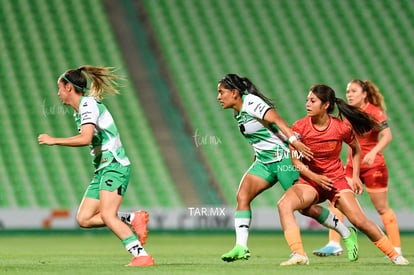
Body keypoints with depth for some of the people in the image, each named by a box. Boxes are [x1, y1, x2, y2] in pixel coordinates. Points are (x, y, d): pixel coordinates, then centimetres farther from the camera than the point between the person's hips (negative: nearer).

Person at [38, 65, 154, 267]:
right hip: (103, 169, 10)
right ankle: (133, 219, 5)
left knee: (107, 216, -23)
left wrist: (53, 141, -20)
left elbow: (85, 139, -26)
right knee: (83, 219, 1)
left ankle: (142, 256, -21)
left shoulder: (88, 104, -13)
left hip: (115, 166, -10)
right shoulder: (78, 111, 17)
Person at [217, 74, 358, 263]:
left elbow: (276, 119, -29)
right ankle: (241, 247, -19)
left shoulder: (251, 102, -16)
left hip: (283, 158, -9)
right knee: (242, 196, -13)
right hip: (263, 162, 9)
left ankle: (347, 234, 14)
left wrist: (294, 141, -41)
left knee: (305, 207, -3)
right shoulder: (239, 112, 12)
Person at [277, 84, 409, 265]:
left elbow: (356, 149, 10)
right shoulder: (300, 127, -11)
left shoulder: (342, 128, -11)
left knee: (359, 221, -11)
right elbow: (295, 160, -4)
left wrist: (355, 176, 6)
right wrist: (313, 176, -19)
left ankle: (394, 255, 8)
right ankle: (299, 255, -33)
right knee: (284, 205, -29)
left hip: (336, 180, -1)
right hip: (310, 180, 1)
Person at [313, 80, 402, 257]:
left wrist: (374, 151, -40)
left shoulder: (375, 112, -12)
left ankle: (396, 249, 12)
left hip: (373, 165, -6)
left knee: (382, 208, 1)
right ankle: (334, 245, -12)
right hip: (352, 164, 6)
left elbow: (387, 136, -25)